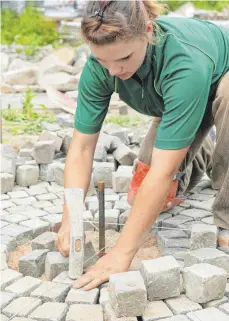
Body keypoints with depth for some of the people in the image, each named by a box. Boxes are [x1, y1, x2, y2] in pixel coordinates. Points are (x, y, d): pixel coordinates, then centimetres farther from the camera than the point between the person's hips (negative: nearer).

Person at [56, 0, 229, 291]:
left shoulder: (185, 64, -46)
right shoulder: (99, 65, -30)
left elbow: (163, 171, -46)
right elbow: (82, 146, -25)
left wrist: (122, 253, -44)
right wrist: (70, 220, -35)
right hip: (173, 101, 5)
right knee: (141, 193, -2)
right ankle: (200, 154, 28)